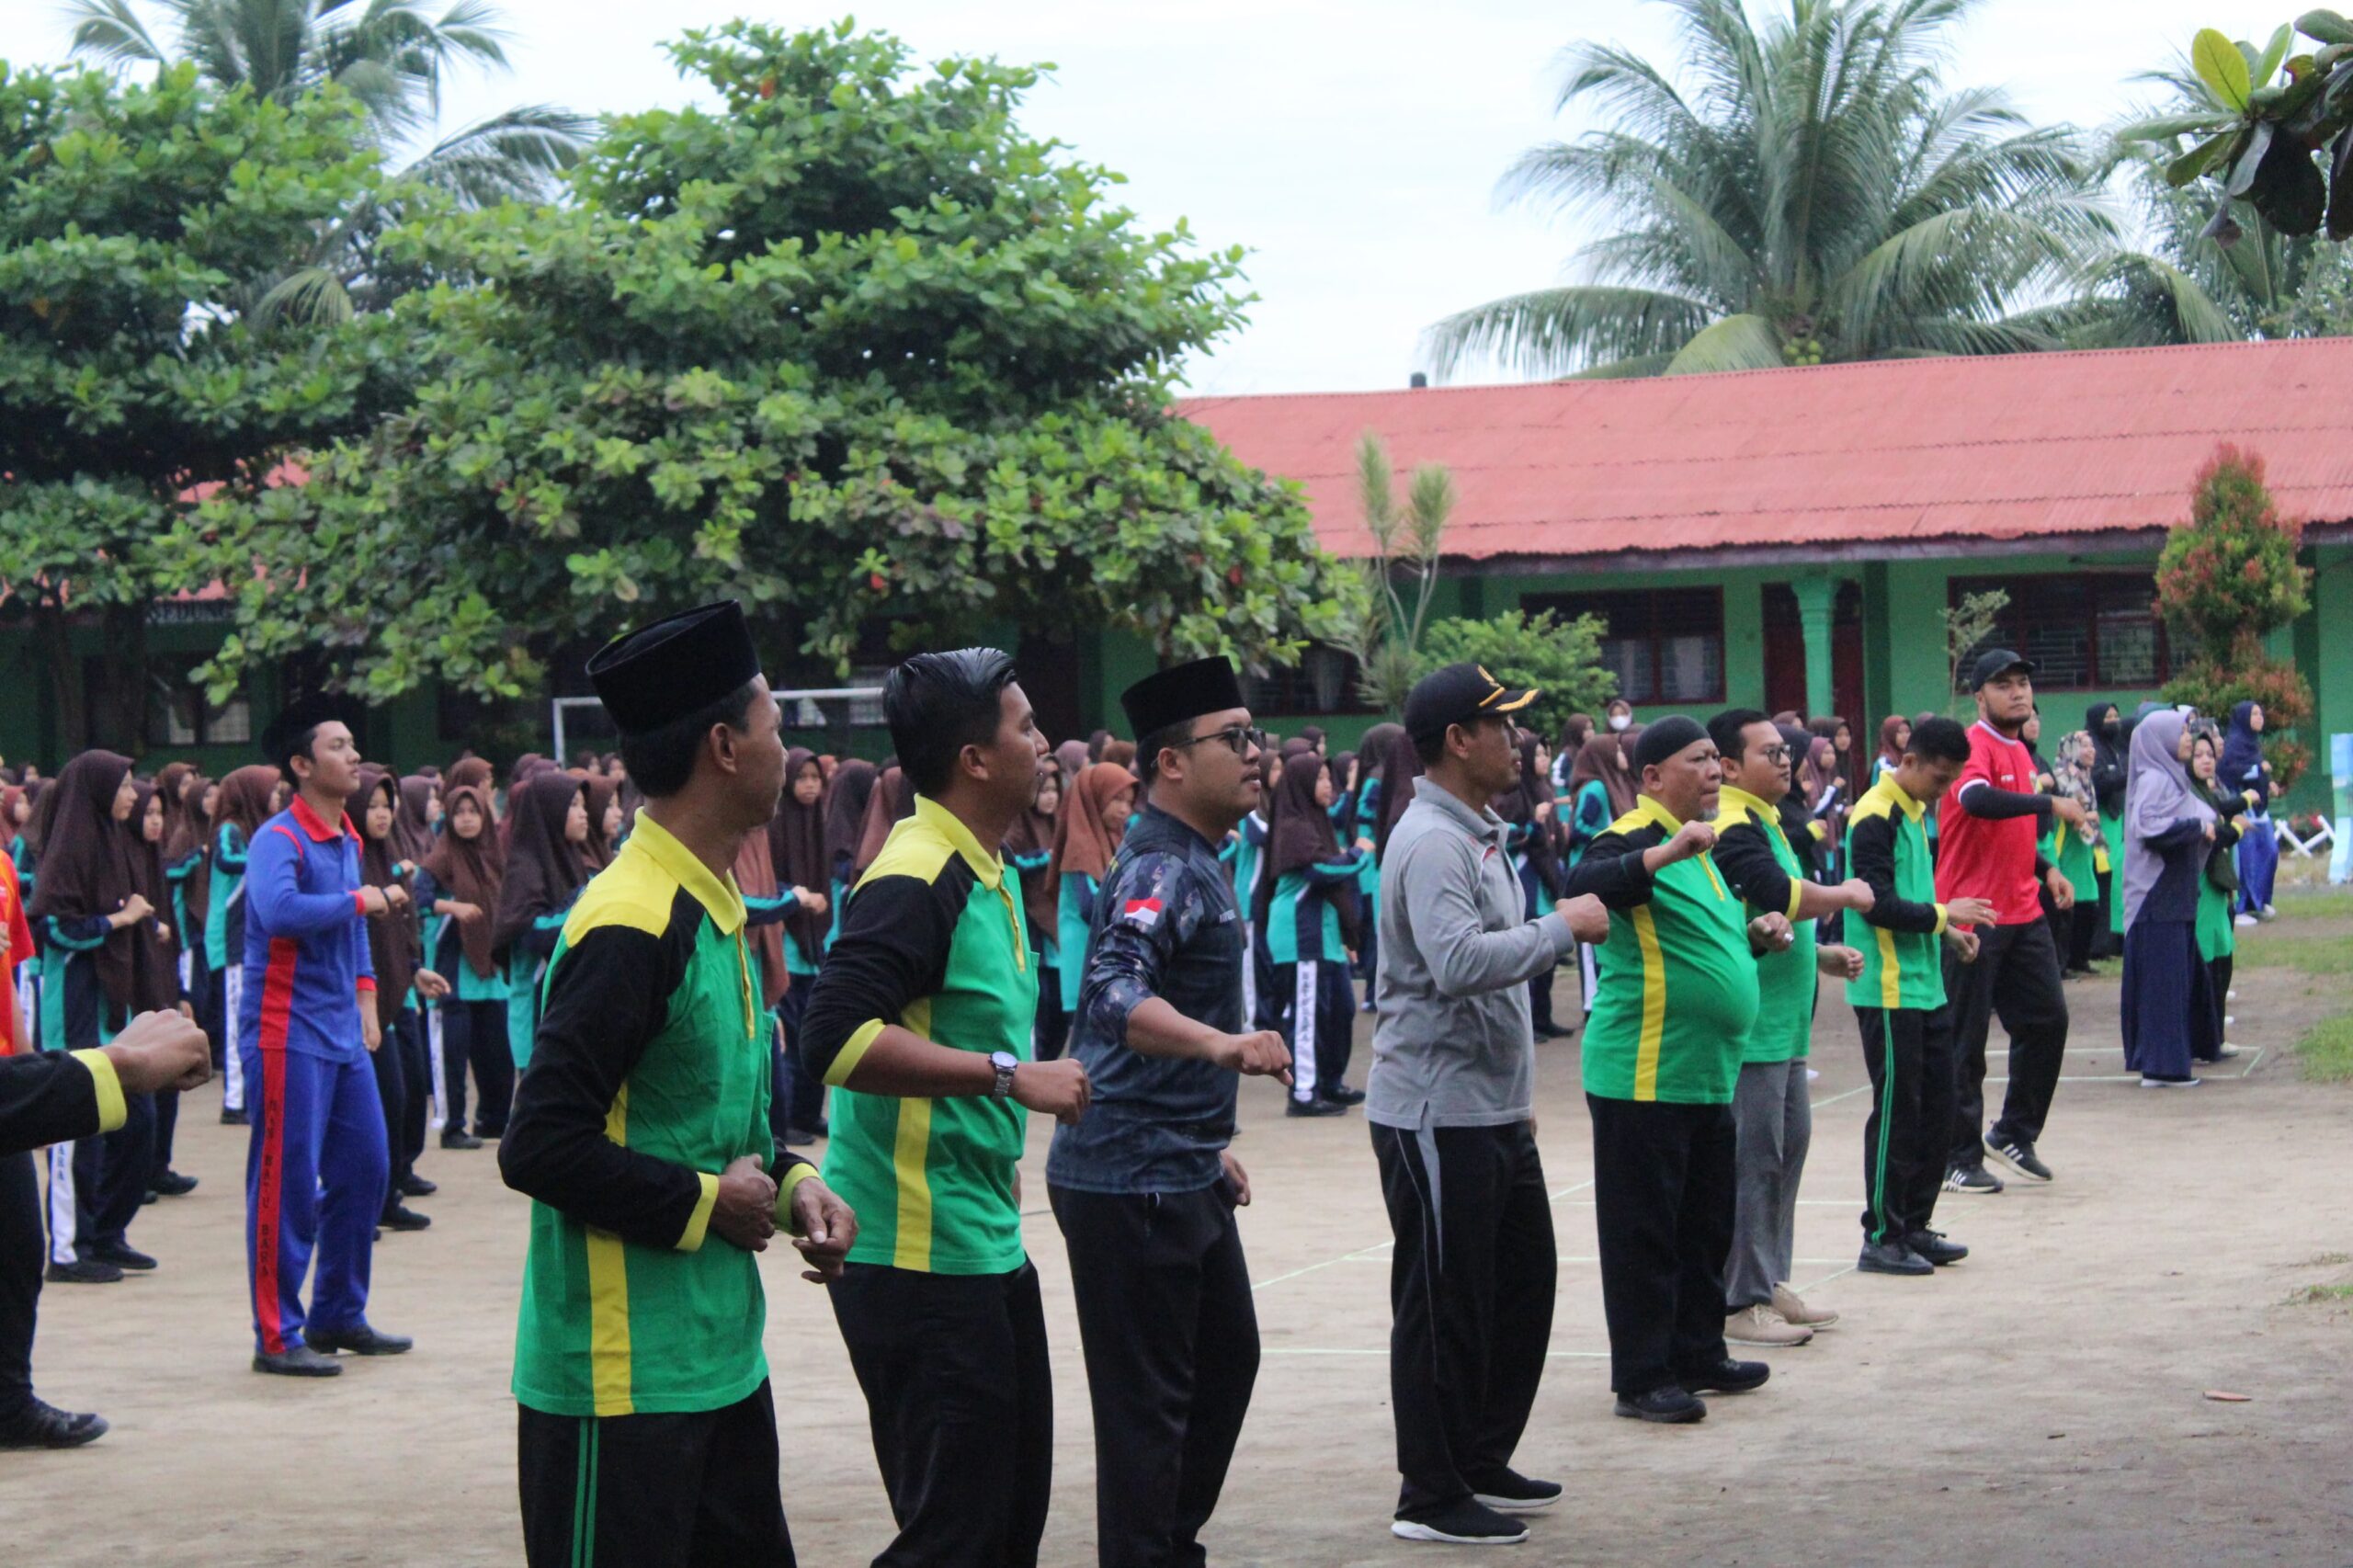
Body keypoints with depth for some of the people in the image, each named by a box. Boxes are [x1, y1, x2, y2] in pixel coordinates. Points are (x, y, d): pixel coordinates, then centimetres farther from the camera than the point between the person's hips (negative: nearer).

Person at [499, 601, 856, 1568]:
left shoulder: (713, 909, 12)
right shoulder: (629, 928, -20)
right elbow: (540, 1147, -24)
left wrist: (788, 1184, 5)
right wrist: (705, 1204, -15)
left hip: (720, 1359, 10)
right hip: (624, 1381, -10)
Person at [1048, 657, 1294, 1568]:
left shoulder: (1197, 865, 15)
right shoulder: (1160, 869, -17)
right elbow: (1115, 992, -35)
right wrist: (1223, 1046, -51)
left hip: (1181, 1173, 11)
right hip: (1132, 1182, -11)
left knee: (1226, 1360, 21)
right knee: (1148, 1402, -5)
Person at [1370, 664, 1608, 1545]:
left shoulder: (1477, 834, 15)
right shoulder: (1430, 844, -18)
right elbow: (1458, 962, -32)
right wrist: (1564, 927, -21)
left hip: (1491, 1109, 10)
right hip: (1437, 1112, -10)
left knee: (1522, 1282, 17)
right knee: (1444, 1305, -2)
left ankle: (1484, 1464, 29)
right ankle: (1430, 1497, 7)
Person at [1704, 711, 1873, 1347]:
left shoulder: (1762, 823, 18)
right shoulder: (1732, 830, -15)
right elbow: (1783, 894, -28)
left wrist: (1821, 955, 15)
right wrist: (1845, 895, -11)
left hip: (1781, 1026, 11)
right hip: (1748, 1028, -11)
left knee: (1789, 1146, 15)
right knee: (1751, 1161, -7)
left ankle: (1769, 1282, 23)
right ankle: (1739, 1302, -2)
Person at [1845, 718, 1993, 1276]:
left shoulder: (1915, 814, 15)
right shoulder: (1874, 818, -14)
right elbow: (1878, 904, -21)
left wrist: (1948, 931, 9)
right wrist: (1943, 914, -16)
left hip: (1926, 986, 9)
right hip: (1889, 992, -9)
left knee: (1936, 1109, 12)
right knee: (1896, 1114, -4)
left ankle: (1915, 1227, 21)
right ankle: (1881, 1239, 3)